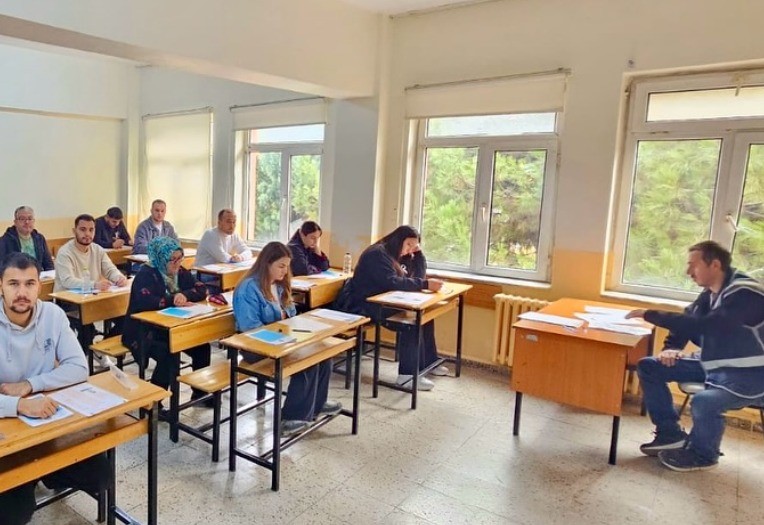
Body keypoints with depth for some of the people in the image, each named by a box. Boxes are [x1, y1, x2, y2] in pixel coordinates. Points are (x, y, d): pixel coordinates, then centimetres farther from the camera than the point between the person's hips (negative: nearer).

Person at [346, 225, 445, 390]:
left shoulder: (392, 255, 14)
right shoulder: (377, 254, -16)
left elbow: (409, 278, 14)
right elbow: (392, 282, -27)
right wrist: (425, 284, -28)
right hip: (365, 306, -10)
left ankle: (428, 362, 7)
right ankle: (408, 373, -23)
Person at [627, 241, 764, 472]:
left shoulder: (745, 293, -23)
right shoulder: (710, 293, 4)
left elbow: (703, 326, -35)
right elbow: (687, 320, 13)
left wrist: (649, 314, -32)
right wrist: (671, 348, -8)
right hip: (713, 364, 9)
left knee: (703, 402, -37)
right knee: (648, 367, 0)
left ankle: (702, 455, -3)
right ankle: (671, 434, 8)